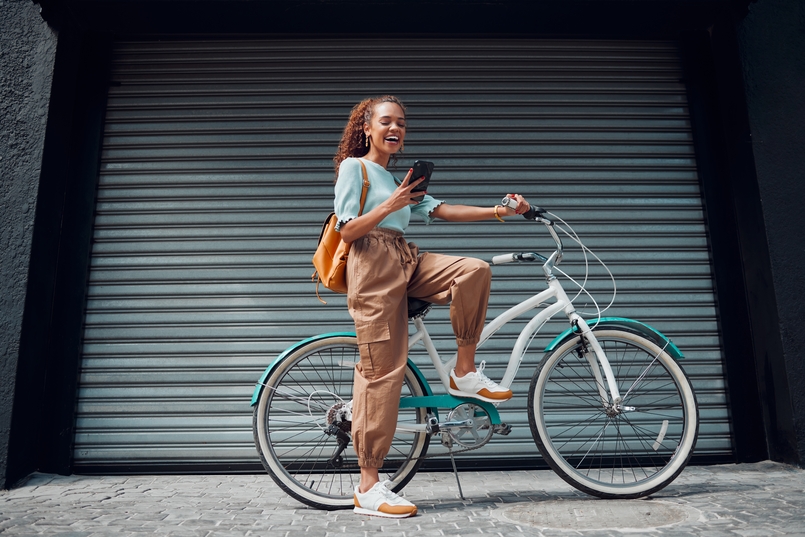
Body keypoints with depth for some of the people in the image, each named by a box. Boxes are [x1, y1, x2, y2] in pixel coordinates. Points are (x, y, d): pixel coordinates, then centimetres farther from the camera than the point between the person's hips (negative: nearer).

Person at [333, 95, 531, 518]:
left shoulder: (397, 179, 24)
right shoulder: (354, 166, 1)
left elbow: (439, 210, 13)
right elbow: (347, 231, -8)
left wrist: (497, 211, 4)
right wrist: (390, 205, -21)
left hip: (404, 264, 7)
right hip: (373, 266, -7)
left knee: (474, 270, -15)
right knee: (382, 371, -9)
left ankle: (465, 374, -2)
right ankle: (369, 488, -1)